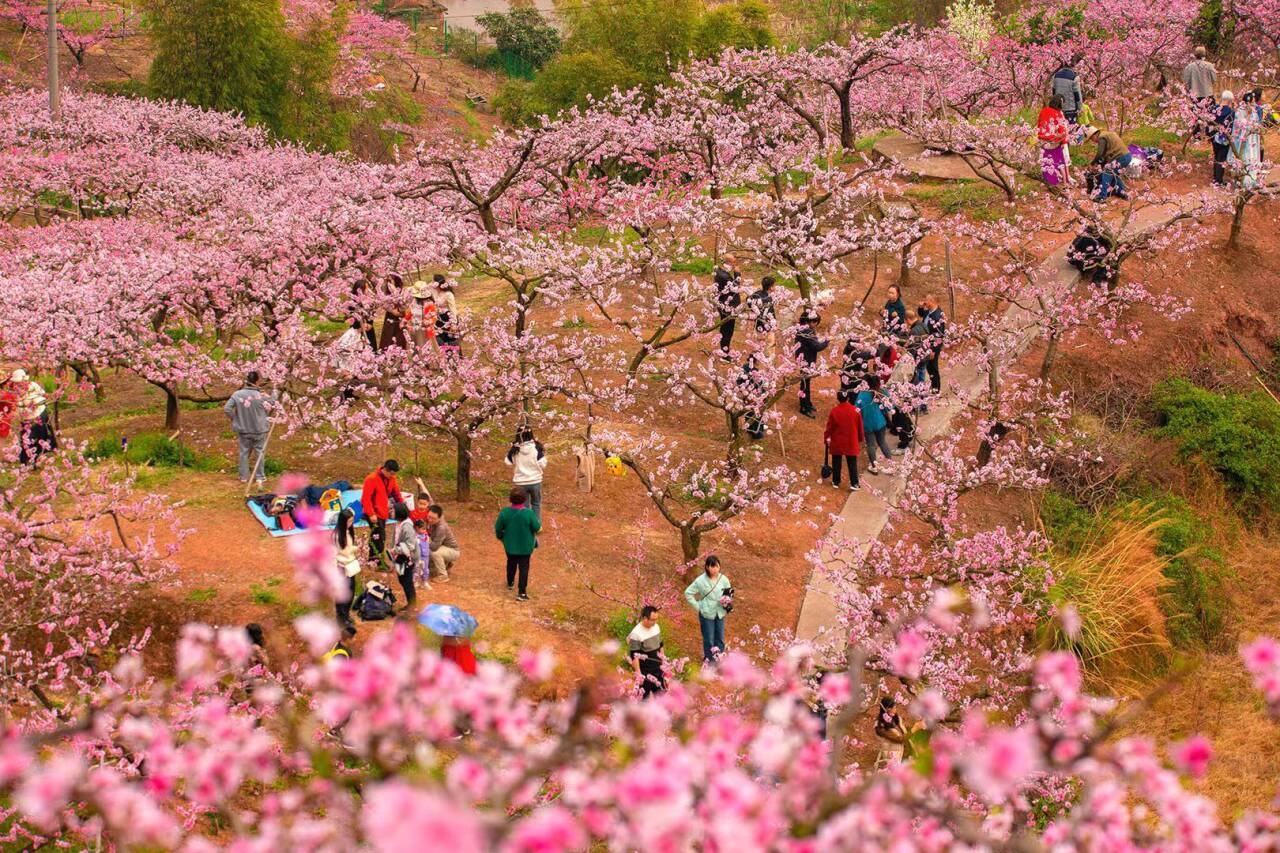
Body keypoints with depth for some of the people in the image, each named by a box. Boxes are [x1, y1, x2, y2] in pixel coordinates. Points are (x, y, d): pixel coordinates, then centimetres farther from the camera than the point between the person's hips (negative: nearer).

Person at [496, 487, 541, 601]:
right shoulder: (528, 513, -26)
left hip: (510, 545, 3)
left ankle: (510, 583, 48)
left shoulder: (504, 512, -17)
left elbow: (498, 528, -7)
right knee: (524, 568, 6)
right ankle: (521, 593, 3)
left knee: (511, 563, 27)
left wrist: (500, 536, 14)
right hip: (525, 546, -3)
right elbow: (537, 528, -17)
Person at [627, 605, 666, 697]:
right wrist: (638, 674, -22)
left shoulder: (656, 627, 1)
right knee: (645, 696, 3)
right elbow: (634, 656, -21)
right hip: (645, 672, -7)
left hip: (658, 669, 7)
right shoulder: (636, 633, -21)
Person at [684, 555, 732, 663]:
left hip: (720, 614, 3)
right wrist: (697, 606, -10)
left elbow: (730, 593, 7)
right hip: (707, 614, -3)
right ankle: (710, 661, 25)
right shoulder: (701, 580, -18)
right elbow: (688, 593, -9)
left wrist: (727, 599, -15)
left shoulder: (724, 579, -9)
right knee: (709, 640, 8)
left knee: (720, 638, 17)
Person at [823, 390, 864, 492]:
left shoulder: (834, 411, -13)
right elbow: (860, 426, 1)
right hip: (851, 443, 1)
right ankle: (854, 484, 3)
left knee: (836, 463, 13)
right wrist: (861, 439, 14)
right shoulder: (856, 410, -8)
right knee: (852, 463, 6)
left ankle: (836, 482, 21)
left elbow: (829, 426, -5)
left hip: (837, 443, -1)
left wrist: (827, 437, 11)